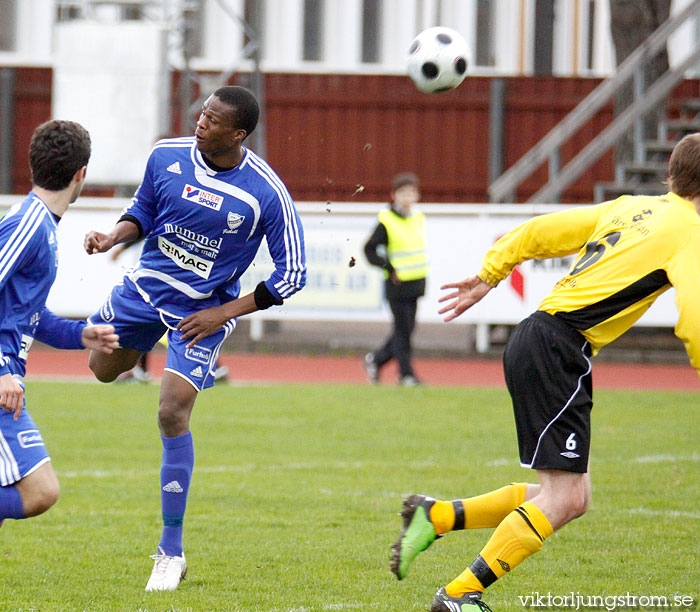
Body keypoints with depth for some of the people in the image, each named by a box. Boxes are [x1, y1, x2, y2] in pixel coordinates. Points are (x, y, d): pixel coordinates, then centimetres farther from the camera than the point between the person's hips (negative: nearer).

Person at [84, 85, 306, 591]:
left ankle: (172, 553, -6)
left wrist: (224, 313, -16)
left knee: (173, 415, -16)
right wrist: (113, 237, -11)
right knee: (102, 369, 18)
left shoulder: (267, 194, -21)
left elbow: (292, 273, -12)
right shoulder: (167, 156, -10)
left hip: (204, 310, -5)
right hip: (146, 285, 5)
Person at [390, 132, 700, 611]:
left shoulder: (631, 207, 18)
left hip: (539, 336, 9)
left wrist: (489, 276, 29)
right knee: (565, 497, -9)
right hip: (559, 349, -9)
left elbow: (541, 231, 20)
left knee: (571, 496, 10)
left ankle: (436, 516, 10)